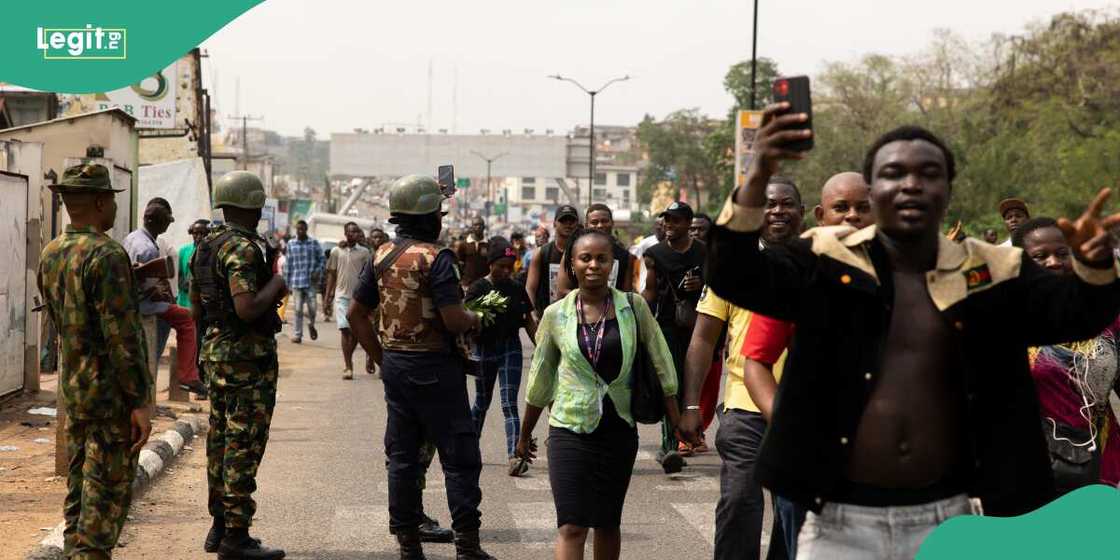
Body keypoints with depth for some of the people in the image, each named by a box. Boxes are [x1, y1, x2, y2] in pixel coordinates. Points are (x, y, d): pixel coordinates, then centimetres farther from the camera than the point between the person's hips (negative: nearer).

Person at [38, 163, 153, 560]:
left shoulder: (50, 254, 7)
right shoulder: (107, 256, -20)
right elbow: (122, 336, -23)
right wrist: (140, 404, -20)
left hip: (72, 389, 8)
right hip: (113, 394, -8)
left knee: (79, 492, 15)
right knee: (107, 497, -3)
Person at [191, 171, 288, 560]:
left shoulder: (205, 248, 11)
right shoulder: (242, 249, -18)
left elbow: (197, 311, 17)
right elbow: (247, 309, -29)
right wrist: (275, 285, -11)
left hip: (216, 351, 10)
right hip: (248, 356, -10)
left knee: (221, 440, 15)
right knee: (244, 446, -6)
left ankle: (219, 527, 23)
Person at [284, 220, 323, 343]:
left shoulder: (314, 242, 2)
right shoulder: (291, 243, 5)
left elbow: (322, 258, 6)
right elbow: (288, 263, 8)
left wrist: (318, 271, -10)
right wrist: (286, 282, 6)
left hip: (311, 281, -1)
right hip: (296, 281, 1)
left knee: (312, 307, -5)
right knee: (298, 309, 2)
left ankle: (311, 325, 26)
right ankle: (298, 334, 11)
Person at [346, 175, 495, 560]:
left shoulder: (382, 256, 7)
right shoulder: (435, 257, -16)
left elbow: (356, 313, 11)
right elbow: (453, 319, -23)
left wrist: (381, 357, 16)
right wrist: (474, 319, -1)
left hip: (394, 365, 7)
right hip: (434, 367, -7)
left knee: (402, 456, 13)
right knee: (459, 457, 0)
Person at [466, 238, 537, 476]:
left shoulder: (517, 288, 5)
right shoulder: (478, 288, -6)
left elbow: (529, 322, 11)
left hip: (511, 348, 2)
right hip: (485, 349, -2)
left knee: (509, 403, -8)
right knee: (482, 402, 13)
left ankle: (514, 456, -18)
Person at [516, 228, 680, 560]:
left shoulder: (633, 307, -3)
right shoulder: (556, 315, -1)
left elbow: (661, 363, 3)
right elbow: (539, 379, 9)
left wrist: (676, 418, 2)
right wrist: (525, 435, 16)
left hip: (618, 430, 1)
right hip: (570, 430, -1)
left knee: (608, 523, 13)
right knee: (572, 526, -11)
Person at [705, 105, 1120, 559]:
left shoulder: (988, 273, 3)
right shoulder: (828, 263, -2)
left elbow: (1076, 314, -6)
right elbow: (735, 279, -16)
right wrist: (758, 177, -32)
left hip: (946, 520, 2)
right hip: (842, 524, -2)